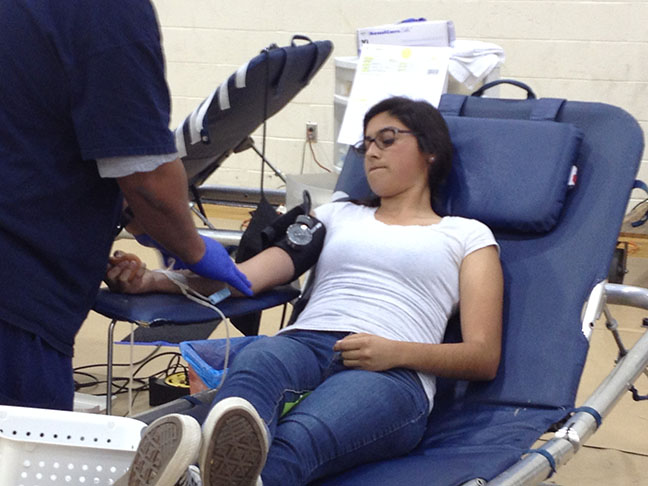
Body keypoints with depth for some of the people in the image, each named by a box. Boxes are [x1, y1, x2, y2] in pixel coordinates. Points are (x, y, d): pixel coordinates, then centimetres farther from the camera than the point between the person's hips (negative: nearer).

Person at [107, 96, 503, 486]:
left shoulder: (467, 236, 22)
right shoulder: (338, 216, 32)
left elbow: (485, 359, 10)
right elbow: (242, 278, 19)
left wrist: (396, 352, -9)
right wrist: (154, 280, 1)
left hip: (391, 373, -2)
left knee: (299, 441, -40)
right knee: (257, 361, -39)